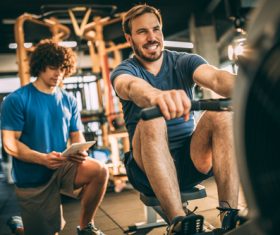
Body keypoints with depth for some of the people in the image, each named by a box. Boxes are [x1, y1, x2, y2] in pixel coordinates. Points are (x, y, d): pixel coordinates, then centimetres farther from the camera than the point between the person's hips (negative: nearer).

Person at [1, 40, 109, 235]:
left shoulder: (69, 101, 5)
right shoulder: (16, 100, -8)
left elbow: (77, 136, 8)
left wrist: (80, 152, -17)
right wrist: (43, 158, -28)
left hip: (64, 167, 3)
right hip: (32, 176, -3)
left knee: (99, 171, -26)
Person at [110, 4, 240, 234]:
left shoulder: (183, 62, 3)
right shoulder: (124, 70, -3)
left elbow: (215, 77, -21)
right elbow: (132, 86, -30)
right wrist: (156, 96, -56)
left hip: (190, 160, 2)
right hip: (148, 169, -2)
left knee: (221, 114, -23)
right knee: (151, 122, -32)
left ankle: (230, 215, -26)